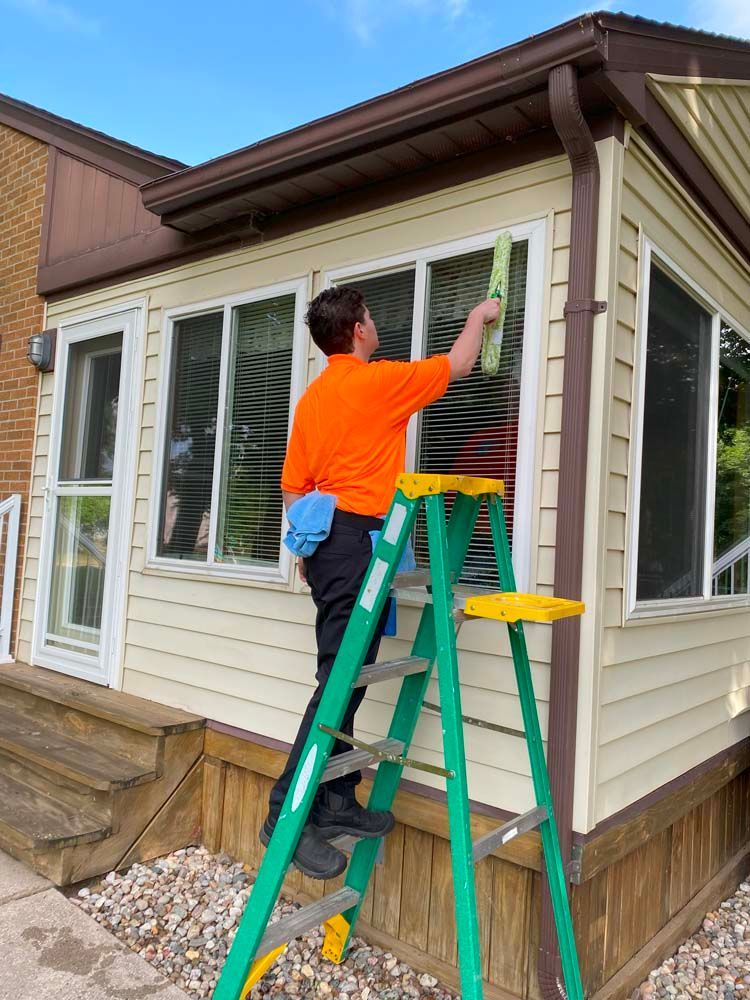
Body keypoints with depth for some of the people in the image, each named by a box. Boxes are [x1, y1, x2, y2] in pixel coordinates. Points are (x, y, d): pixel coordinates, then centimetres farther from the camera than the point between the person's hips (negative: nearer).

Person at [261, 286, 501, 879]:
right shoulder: (378, 380, -7)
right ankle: (288, 814, -5)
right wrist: (480, 316, 24)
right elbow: (458, 365, 6)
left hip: (326, 541, 9)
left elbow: (294, 483, 17)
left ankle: (338, 803, 19)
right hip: (360, 539, -9)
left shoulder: (312, 396, 16)